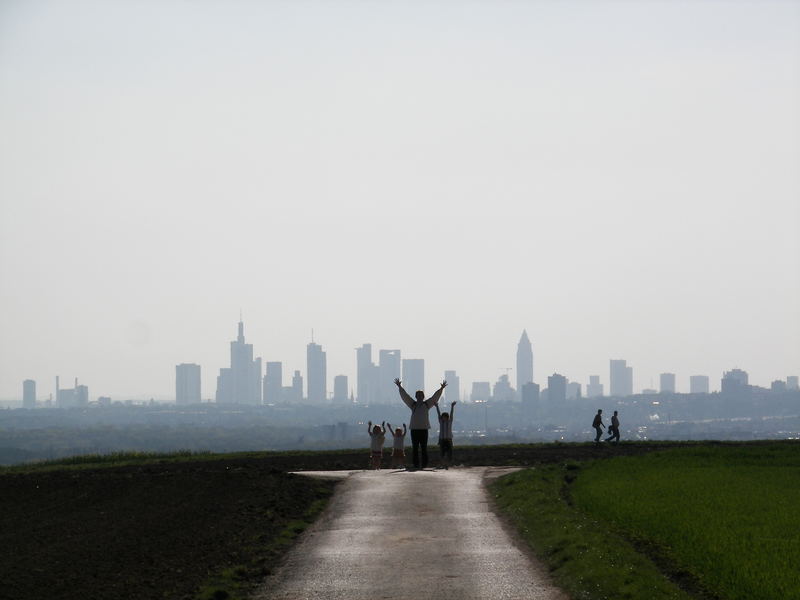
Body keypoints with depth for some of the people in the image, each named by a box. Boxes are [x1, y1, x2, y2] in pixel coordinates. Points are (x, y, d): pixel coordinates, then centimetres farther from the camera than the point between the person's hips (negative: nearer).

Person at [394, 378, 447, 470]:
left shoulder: (426, 404, 11)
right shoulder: (413, 404, 12)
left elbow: (435, 397, 7)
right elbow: (405, 396, 8)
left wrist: (441, 389, -1)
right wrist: (399, 387, 2)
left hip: (424, 428, -1)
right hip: (414, 429, 1)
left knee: (424, 448, -2)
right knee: (415, 448, 0)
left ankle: (424, 465, 0)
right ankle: (416, 465, 2)